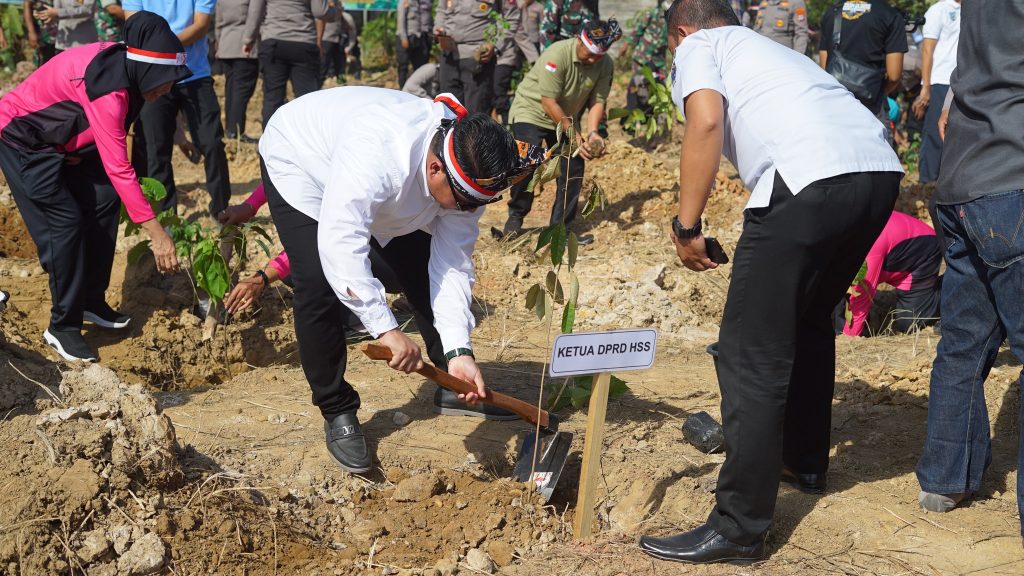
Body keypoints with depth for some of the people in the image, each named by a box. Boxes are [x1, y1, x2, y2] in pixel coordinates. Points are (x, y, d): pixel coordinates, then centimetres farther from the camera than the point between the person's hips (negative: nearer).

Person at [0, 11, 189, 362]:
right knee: (65, 221, -13)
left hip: (61, 139, 9)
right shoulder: (108, 89, -36)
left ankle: (92, 301, 16)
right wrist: (156, 234, -37)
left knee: (103, 201, 3)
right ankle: (62, 328, -2)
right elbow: (118, 169, -38)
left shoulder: (125, 69, -9)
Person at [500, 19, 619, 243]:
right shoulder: (557, 54, -29)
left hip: (566, 119, 5)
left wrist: (592, 133, -28)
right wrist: (574, 134, -27)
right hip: (531, 111, -5)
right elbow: (548, 102, -28)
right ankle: (515, 218, 2)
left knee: (574, 169, -3)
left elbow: (597, 102, -10)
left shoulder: (605, 64, -13)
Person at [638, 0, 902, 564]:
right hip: (881, 169, 8)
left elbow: (706, 120, -6)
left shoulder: (698, 48, 16)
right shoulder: (768, 47, 38)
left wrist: (686, 226, -2)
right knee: (809, 321, 29)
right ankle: (804, 460, 43)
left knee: (751, 354, -2)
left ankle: (738, 529, -1)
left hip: (812, 178, -8)